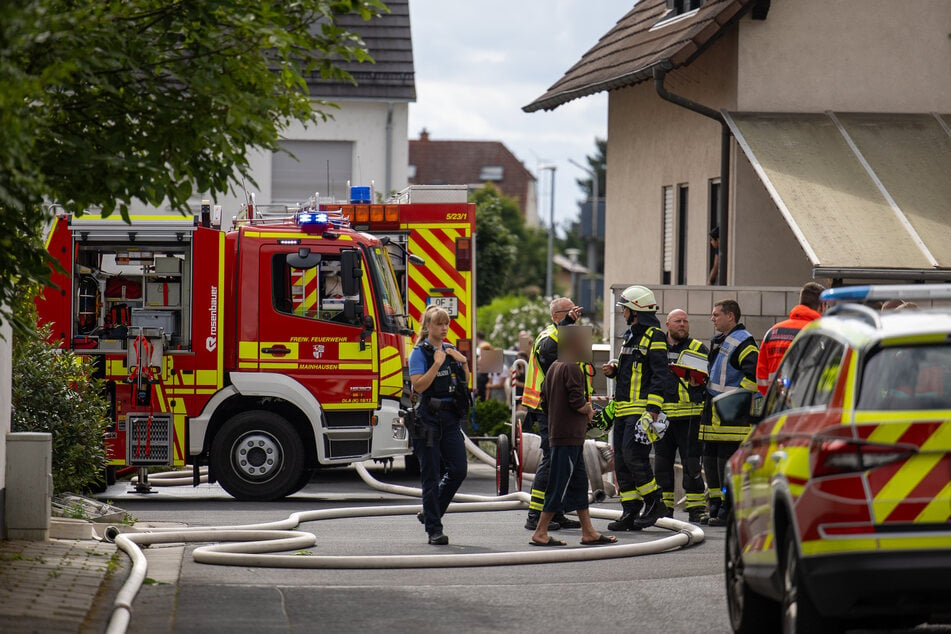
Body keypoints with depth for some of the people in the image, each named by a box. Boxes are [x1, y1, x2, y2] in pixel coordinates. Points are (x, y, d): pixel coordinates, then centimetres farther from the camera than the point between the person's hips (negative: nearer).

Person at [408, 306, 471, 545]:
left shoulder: (450, 350, 13)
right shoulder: (420, 353, -5)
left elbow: (465, 384, 16)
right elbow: (419, 385, -17)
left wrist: (463, 362, 1)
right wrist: (437, 364, -19)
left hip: (451, 417, 6)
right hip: (429, 416, -6)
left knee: (458, 470, 1)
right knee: (431, 476, -2)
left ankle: (430, 514, 20)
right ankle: (434, 530, 2)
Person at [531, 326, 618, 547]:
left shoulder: (553, 368, 14)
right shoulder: (572, 368, -14)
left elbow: (545, 402, 17)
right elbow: (577, 402, -22)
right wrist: (589, 410, 0)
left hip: (557, 433, 10)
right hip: (569, 437, -10)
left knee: (579, 483, 13)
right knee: (559, 487, -5)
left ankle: (588, 532, 15)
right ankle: (540, 533, -3)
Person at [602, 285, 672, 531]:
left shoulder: (654, 337, -9)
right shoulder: (631, 335, 21)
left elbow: (660, 375, -15)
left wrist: (652, 410, -21)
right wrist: (613, 371, 9)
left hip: (641, 408, -9)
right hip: (623, 409, 9)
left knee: (633, 455, -18)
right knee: (621, 460, 5)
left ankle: (654, 502, -4)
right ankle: (630, 513, 8)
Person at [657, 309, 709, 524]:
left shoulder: (698, 348, 5)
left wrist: (698, 383, -18)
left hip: (689, 415, -4)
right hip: (662, 415, 4)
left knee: (691, 462, -6)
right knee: (662, 462, 7)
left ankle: (696, 508, -3)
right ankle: (664, 507, 16)